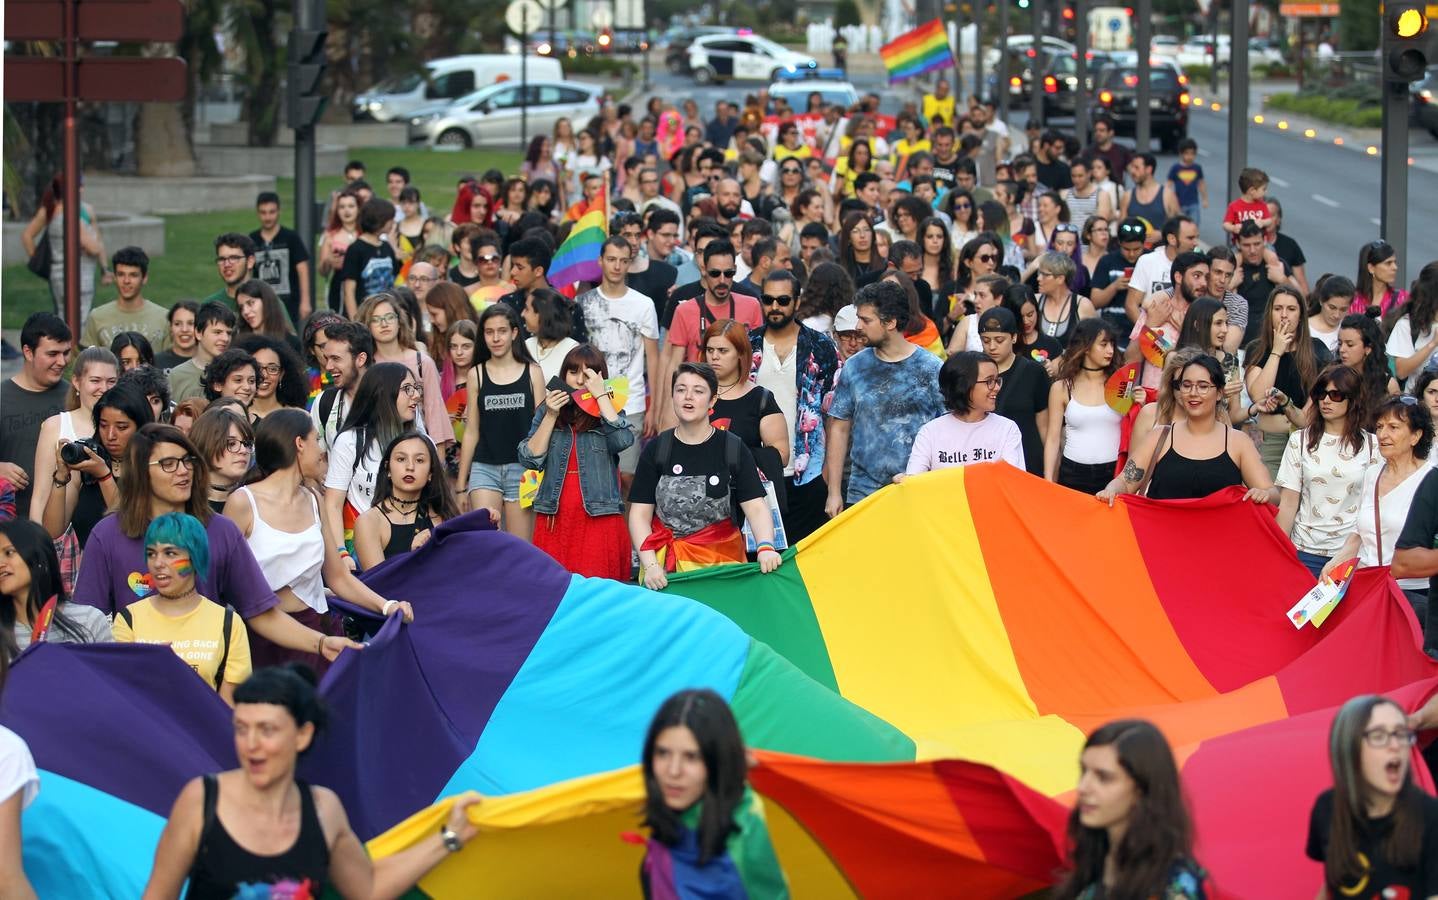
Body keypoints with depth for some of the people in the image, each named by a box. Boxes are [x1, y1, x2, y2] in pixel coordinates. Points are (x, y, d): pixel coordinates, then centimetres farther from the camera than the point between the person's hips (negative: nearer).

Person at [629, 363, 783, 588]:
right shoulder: (655, 450, 4)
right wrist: (650, 564, -14)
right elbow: (640, 514, 1)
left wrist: (766, 547, -26)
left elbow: (756, 508, -6)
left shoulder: (734, 449, 2)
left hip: (720, 562, -1)